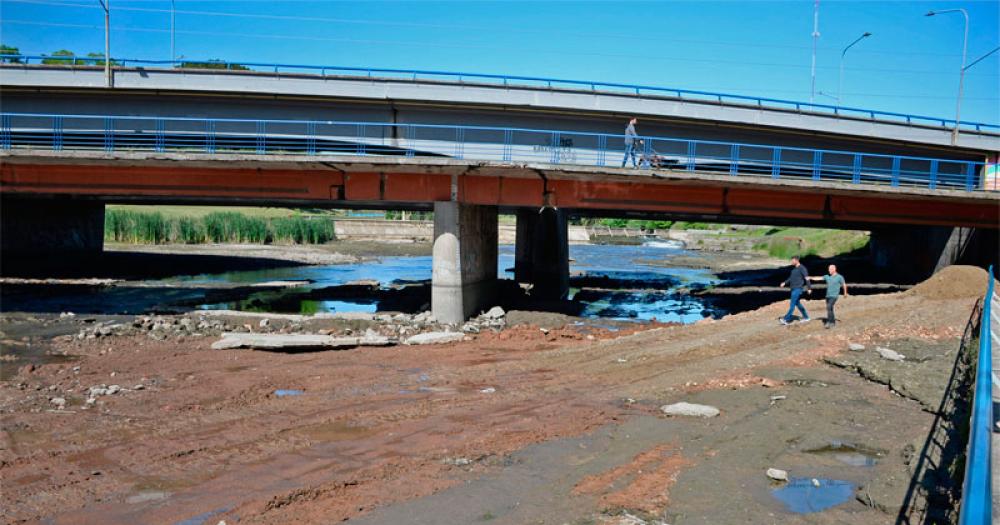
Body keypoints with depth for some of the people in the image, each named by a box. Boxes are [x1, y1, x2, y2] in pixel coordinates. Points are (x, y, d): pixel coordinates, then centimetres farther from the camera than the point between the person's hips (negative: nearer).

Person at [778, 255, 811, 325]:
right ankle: (806, 317, 24)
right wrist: (784, 283, 9)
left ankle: (787, 319, -9)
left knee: (792, 304, -9)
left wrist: (809, 288, -15)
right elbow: (791, 278, 21)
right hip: (793, 288, 9)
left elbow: (806, 278, -14)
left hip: (798, 289, -9)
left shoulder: (802, 268, -12)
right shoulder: (794, 268, 13)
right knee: (797, 303, 15)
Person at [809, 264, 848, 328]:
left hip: (834, 296, -6)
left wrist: (845, 293, 19)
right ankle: (833, 321, 25)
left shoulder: (839, 277, -4)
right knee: (830, 309, 11)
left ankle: (828, 322, -22)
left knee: (829, 307, -22)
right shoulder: (827, 276, 8)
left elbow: (844, 285, 7)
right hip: (828, 296, 6)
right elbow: (819, 278, 1)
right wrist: (810, 278, -14)